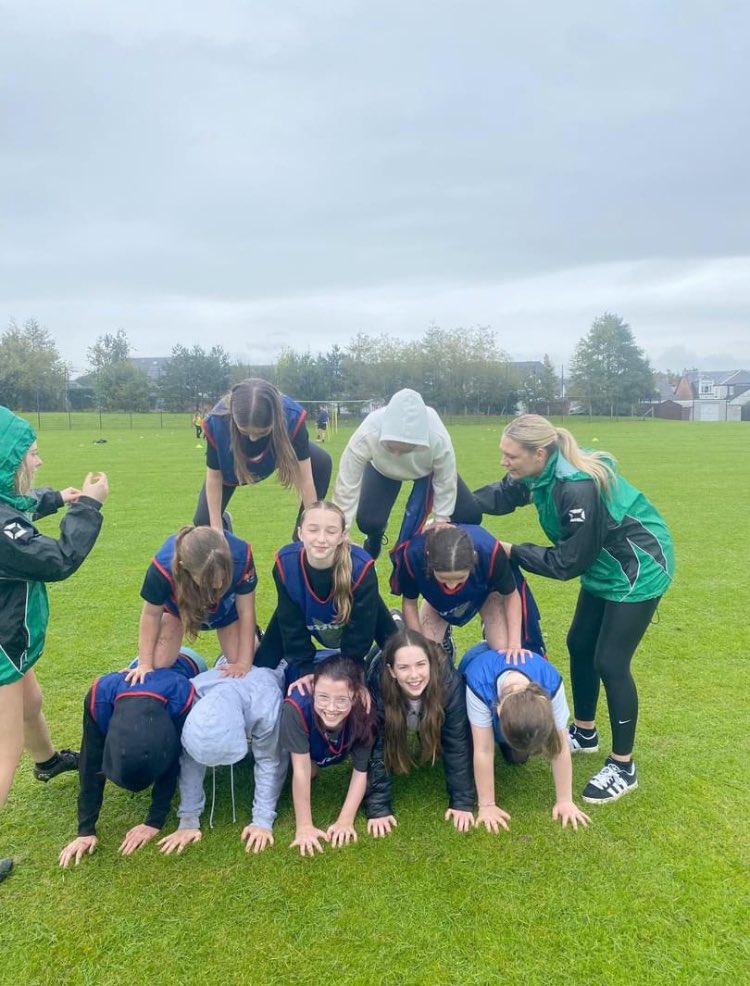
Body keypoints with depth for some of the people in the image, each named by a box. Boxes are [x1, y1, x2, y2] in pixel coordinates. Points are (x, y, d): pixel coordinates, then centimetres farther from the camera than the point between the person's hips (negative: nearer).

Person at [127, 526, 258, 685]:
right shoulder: (163, 568, -44)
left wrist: (244, 664, -21)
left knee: (244, 673, -5)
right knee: (158, 664, -13)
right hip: (177, 605, 0)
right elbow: (151, 615, -21)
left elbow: (246, 611, -26)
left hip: (226, 605, 0)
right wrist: (145, 664, -17)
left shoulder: (241, 556, -44)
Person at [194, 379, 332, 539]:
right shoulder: (216, 422, -41)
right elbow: (214, 478, -24)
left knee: (322, 463, -23)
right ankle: (223, 524, 32)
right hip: (231, 467, 0)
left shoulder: (292, 416, -42)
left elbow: (305, 479, -34)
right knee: (203, 521, -8)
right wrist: (216, 531, -18)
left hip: (277, 453, 1)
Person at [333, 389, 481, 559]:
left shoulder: (438, 439, -44)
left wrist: (441, 521, -16)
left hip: (429, 468, 1)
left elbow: (446, 481, -25)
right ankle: (372, 545, 20)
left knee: (470, 516, -9)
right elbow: (346, 486, -35)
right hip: (383, 469, -1)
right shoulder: (366, 436, -45)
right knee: (367, 521, -21)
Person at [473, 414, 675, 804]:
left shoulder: (579, 488, -36)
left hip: (639, 570, -9)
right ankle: (584, 734, 35)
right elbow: (501, 495, 0)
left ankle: (623, 767, 12)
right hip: (604, 565, 9)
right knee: (579, 646, 15)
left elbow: (569, 561, -28)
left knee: (609, 662, -6)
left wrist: (513, 551, -20)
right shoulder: (542, 472, -10)